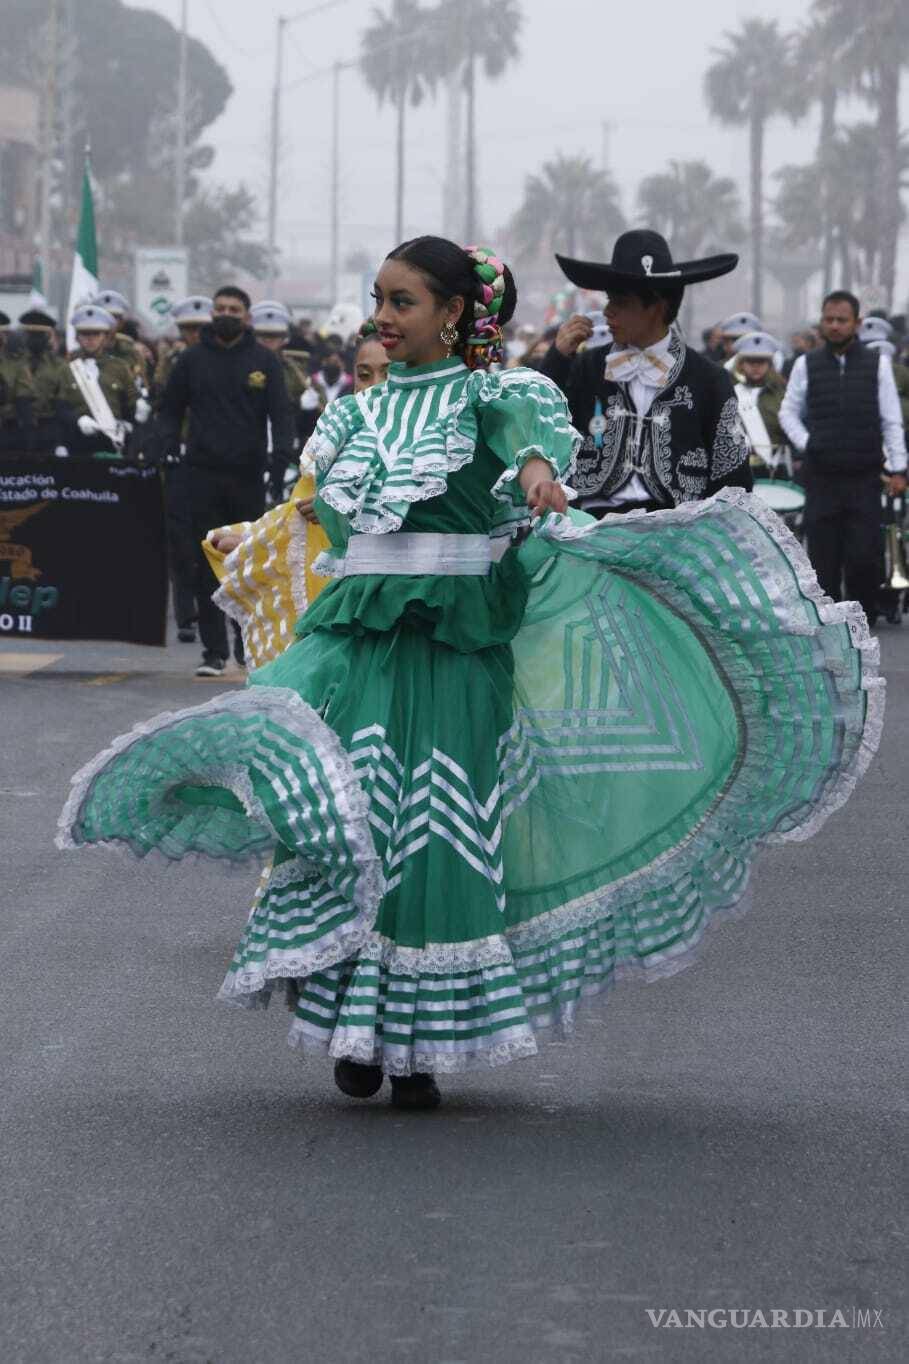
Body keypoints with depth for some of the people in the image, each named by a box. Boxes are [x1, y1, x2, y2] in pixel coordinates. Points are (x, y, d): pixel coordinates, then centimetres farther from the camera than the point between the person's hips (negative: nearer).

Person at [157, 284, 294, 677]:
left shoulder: (264, 361, 5)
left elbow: (280, 412, 1)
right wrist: (167, 446, -4)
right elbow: (170, 409, 14)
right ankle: (214, 651, 0)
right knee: (208, 565, -2)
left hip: (249, 475, -1)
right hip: (204, 474, 1)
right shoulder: (191, 360, 9)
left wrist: (282, 453, -16)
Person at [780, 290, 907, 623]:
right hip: (821, 477, 1)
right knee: (823, 557, 2)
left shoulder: (877, 365, 4)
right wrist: (805, 443, -3)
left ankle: (863, 619, 10)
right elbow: (788, 412, 13)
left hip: (864, 477, -1)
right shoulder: (806, 365, 5)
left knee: (864, 556, -6)